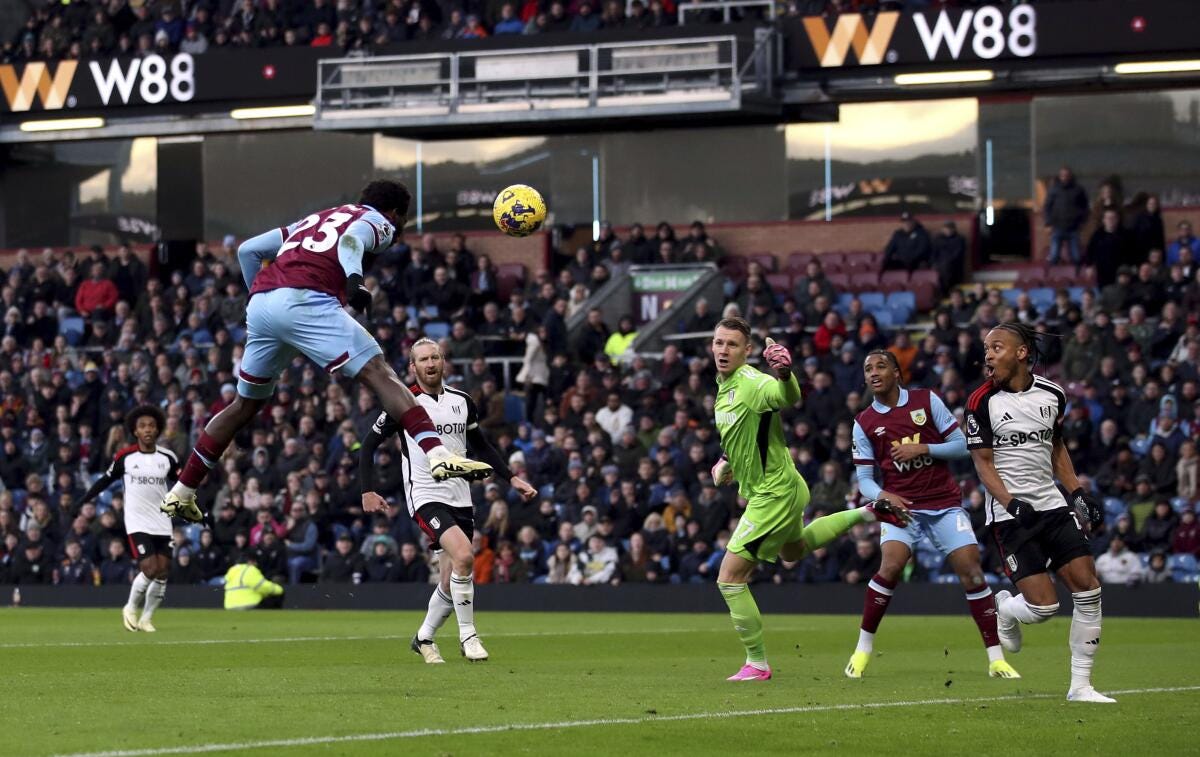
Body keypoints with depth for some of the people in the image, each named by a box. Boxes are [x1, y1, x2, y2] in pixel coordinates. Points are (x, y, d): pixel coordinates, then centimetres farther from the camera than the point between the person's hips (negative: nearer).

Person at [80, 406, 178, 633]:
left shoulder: (168, 458, 4)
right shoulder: (125, 457, -2)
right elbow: (105, 480, 6)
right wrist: (81, 503, 3)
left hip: (162, 524, 3)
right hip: (137, 523, -3)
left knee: (163, 572, -1)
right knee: (150, 569, -15)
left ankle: (146, 618, 15)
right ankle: (131, 609, 8)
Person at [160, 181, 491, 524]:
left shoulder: (313, 220, 35)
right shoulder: (377, 221, 16)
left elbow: (248, 250, 32)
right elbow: (351, 240, -9)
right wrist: (355, 278, -27)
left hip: (260, 303, 7)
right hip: (305, 302, -7)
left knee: (246, 405, 21)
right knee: (379, 373, -10)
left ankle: (180, 494, 26)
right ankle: (438, 454, -28)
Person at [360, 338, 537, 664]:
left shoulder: (462, 401, 8)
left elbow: (482, 446, 21)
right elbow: (368, 445, 1)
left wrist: (511, 478, 12)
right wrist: (368, 491, -8)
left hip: (460, 498, 5)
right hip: (425, 497, -5)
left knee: (452, 582, 5)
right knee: (463, 556, -27)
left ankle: (424, 637, 28)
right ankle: (467, 635, -15)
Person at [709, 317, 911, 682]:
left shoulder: (753, 383, -26)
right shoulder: (724, 385, 3)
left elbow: (790, 397, -50)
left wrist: (784, 373, -70)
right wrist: (727, 461, 9)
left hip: (772, 494, -10)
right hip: (783, 488, 10)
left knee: (730, 578, -9)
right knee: (793, 550, 38)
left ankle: (757, 663, 2)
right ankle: (866, 513, 39)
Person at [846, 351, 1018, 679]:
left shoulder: (927, 401, 3)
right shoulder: (864, 423, 5)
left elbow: (961, 446, 2)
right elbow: (864, 479, 5)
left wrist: (922, 448, -13)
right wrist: (882, 496, -16)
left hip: (945, 503, 0)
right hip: (900, 505, 0)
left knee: (971, 571, -9)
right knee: (891, 565, -24)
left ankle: (996, 658, -1)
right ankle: (863, 649, -10)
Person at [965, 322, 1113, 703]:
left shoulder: (1052, 394, 6)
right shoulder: (983, 401, -7)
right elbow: (984, 463, -6)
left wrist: (1078, 492, 10)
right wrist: (1012, 504, -19)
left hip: (1051, 504, 5)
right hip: (1011, 514, -5)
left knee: (1088, 588, -6)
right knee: (1043, 606, -14)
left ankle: (1080, 685, 4)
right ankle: (1004, 609, 24)